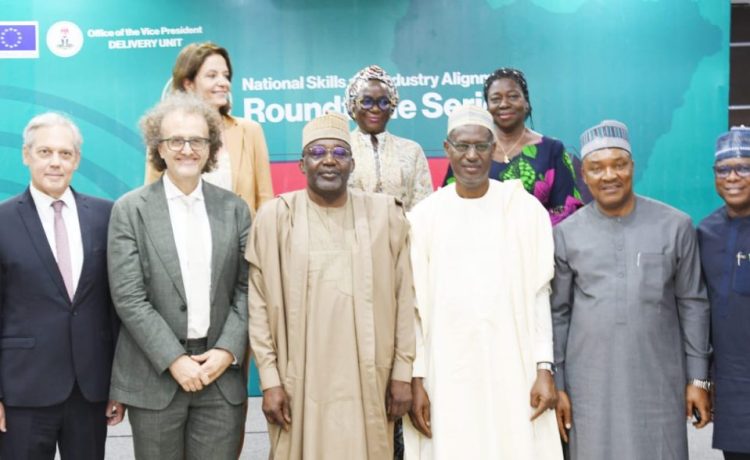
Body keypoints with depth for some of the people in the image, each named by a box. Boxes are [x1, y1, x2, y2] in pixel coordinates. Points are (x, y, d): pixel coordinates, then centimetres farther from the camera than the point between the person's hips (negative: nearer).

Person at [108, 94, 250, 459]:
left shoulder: (234, 208, 7)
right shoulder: (130, 210, -1)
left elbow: (246, 288, 4)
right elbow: (128, 298, -7)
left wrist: (228, 351, -8)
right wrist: (175, 360, -12)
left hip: (221, 372, 2)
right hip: (155, 376, -2)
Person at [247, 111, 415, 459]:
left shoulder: (385, 214, 3)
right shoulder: (275, 217, 0)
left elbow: (403, 297, 4)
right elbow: (259, 305, 1)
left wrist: (402, 372, 3)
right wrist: (269, 379, -3)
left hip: (367, 379, 1)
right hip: (300, 381, 0)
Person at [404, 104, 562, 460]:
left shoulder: (525, 209, 0)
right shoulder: (424, 216, 1)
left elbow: (539, 293, 2)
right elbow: (414, 306, 2)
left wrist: (544, 368, -4)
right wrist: (416, 379, -2)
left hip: (512, 367, 0)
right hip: (445, 371, 0)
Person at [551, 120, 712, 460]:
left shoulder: (675, 226, -1)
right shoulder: (566, 234, 1)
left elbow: (692, 304, 4)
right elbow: (557, 313, 5)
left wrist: (698, 379, 3)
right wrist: (556, 384, 3)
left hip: (658, 382, 0)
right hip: (590, 385, 0)